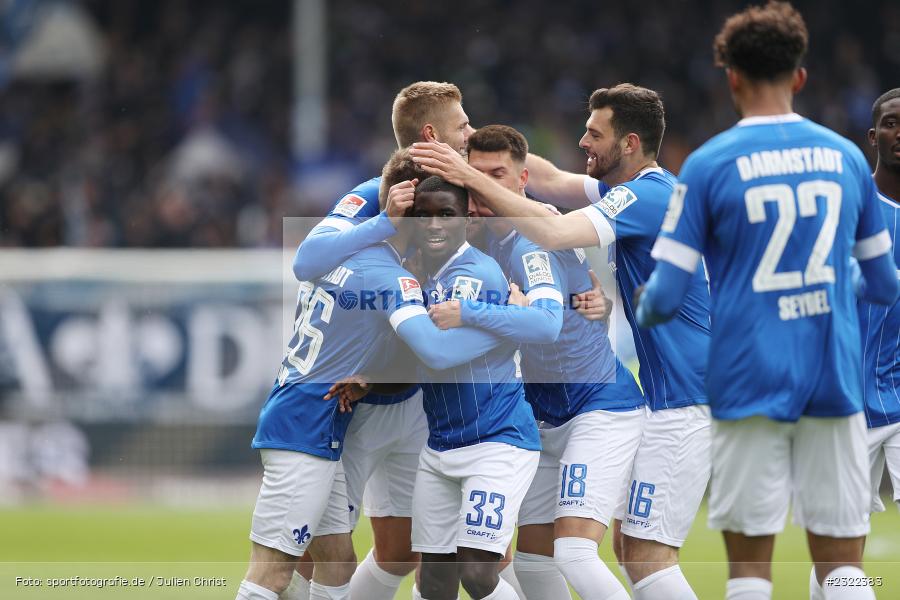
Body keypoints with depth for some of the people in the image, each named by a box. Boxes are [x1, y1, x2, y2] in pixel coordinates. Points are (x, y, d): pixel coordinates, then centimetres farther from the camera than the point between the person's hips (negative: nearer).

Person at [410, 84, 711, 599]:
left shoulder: (648, 196, -16)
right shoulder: (639, 189, 15)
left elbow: (553, 233, -29)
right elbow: (551, 180, 17)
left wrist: (473, 179, -25)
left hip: (684, 398, -11)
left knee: (646, 556, -11)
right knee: (629, 545, 12)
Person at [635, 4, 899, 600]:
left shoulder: (709, 165, -4)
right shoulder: (846, 156, 7)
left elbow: (665, 297, -6)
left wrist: (641, 314, 17)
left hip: (750, 380, -3)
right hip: (835, 382, 3)